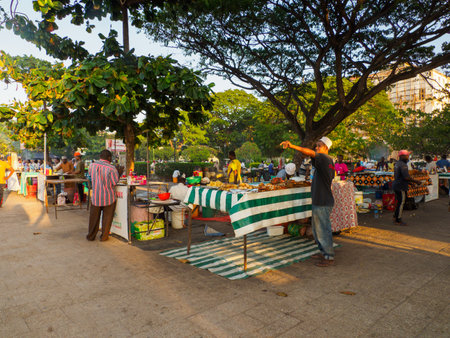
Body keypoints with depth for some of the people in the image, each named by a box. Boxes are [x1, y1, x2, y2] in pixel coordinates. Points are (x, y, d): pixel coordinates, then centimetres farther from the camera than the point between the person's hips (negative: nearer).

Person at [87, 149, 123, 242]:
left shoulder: (92, 166, -3)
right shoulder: (111, 168, -16)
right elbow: (115, 182, -11)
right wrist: (119, 172, 3)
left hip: (96, 197, 4)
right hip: (108, 198, -3)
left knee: (94, 218, 17)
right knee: (107, 217, 12)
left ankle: (91, 236, 28)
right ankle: (104, 236, 19)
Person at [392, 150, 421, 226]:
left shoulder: (397, 164, 14)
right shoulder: (403, 165, -18)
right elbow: (406, 177, -25)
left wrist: (408, 182, 22)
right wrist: (416, 181, -13)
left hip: (395, 185, 10)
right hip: (401, 187, -10)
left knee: (400, 202, 18)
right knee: (401, 203, -1)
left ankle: (395, 217, 24)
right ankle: (398, 220, 5)